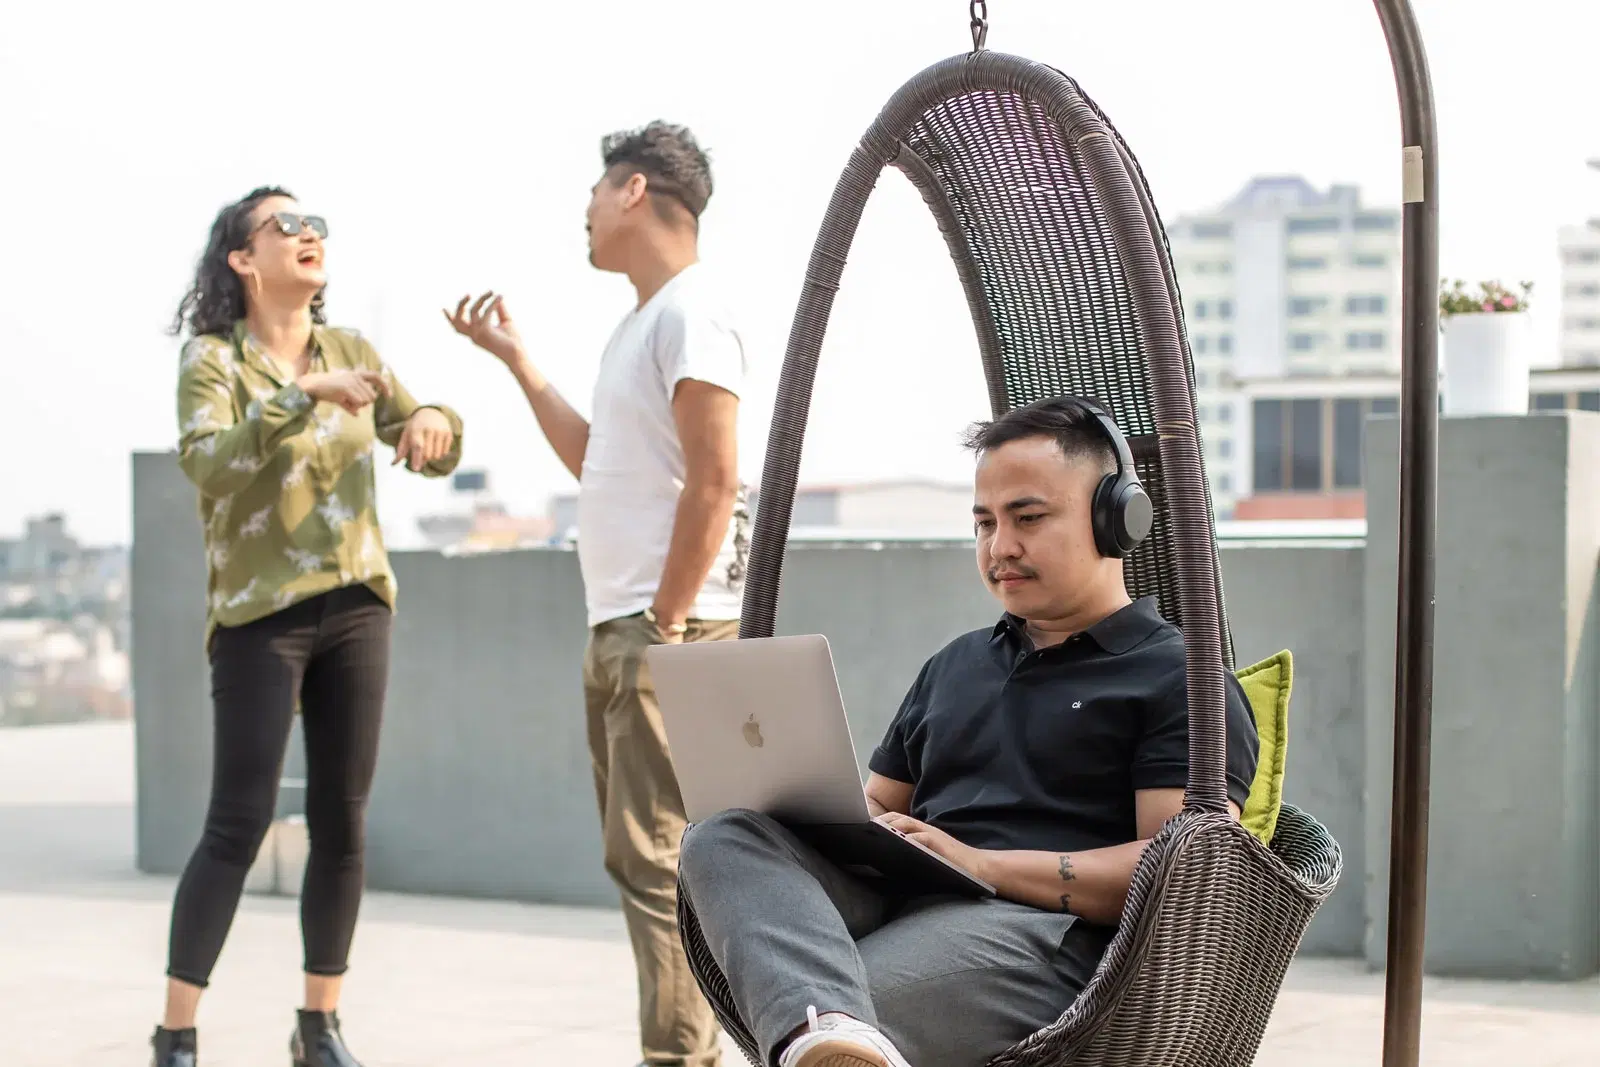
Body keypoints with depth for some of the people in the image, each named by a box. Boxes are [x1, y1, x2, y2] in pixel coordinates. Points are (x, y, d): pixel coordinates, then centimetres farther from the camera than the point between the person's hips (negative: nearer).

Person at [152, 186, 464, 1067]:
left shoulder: (350, 350, 11)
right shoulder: (211, 359, -4)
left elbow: (432, 455, 10)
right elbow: (206, 464, -21)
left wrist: (433, 421, -13)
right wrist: (304, 395, -30)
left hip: (356, 606, 5)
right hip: (260, 614, -5)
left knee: (342, 823, 5)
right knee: (238, 825, -11)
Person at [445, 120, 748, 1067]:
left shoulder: (691, 313, -11)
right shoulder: (643, 321, 19)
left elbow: (713, 481, -18)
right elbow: (595, 460, 26)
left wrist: (666, 624, -19)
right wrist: (514, 357, 27)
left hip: (670, 630, -10)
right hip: (620, 629, 10)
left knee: (658, 859, -11)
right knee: (642, 857, 14)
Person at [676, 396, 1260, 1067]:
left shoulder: (1179, 678, 7)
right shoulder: (953, 666, 34)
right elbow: (877, 807, 36)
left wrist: (986, 864, -14)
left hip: (1040, 929, -8)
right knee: (725, 838, -27)